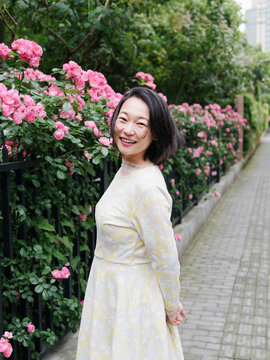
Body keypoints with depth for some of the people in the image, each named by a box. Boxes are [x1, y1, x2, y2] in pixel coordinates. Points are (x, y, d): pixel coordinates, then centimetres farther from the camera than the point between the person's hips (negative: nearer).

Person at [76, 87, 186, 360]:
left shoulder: (147, 187, -29)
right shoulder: (126, 170, 1)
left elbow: (166, 261, -21)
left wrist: (172, 307, -7)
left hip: (130, 301, -8)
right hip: (110, 291, 8)